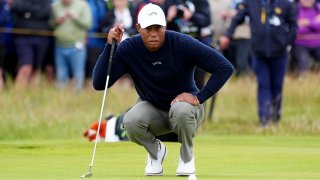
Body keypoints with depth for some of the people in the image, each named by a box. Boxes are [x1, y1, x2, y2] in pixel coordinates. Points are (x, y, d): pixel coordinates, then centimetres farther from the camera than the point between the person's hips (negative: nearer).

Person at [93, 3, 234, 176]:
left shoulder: (182, 44, -23)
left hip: (184, 105, -2)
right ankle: (155, 151, 3)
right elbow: (99, 83, -23)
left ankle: (187, 156, -6)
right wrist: (110, 46, -31)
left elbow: (225, 68, -23)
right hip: (151, 109, 2)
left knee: (181, 110, -38)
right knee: (131, 122, -32)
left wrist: (200, 97, -26)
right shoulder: (128, 49, -17)